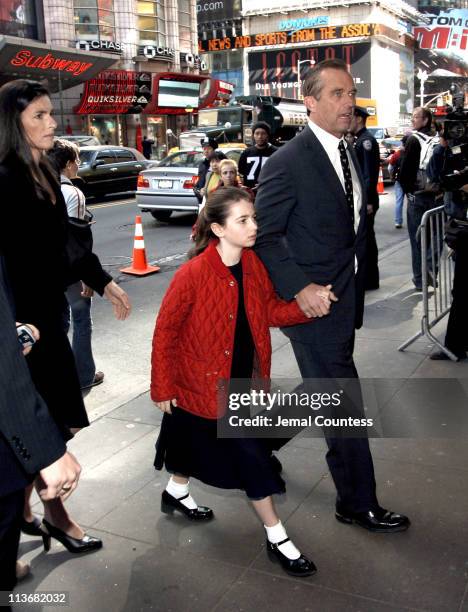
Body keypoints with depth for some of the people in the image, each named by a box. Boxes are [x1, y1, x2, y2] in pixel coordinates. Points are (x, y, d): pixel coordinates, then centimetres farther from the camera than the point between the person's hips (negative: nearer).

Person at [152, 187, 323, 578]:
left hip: (241, 380, 7)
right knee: (250, 454, -2)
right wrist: (163, 388, -12)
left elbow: (271, 310, 2)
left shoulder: (252, 263, -6)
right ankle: (276, 537, 13)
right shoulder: (193, 274, -25)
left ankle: (176, 493, 51)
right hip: (203, 381, -6)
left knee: (199, 445, 24)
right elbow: (165, 331, -17)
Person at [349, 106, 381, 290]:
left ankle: (370, 280, 5)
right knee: (363, 238, 15)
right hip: (360, 199, 10)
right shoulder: (360, 140, 15)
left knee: (366, 238, -3)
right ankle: (366, 277, 24)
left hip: (365, 200, -10)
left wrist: (368, 201, -24)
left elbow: (370, 174, -21)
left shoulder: (367, 140, -14)